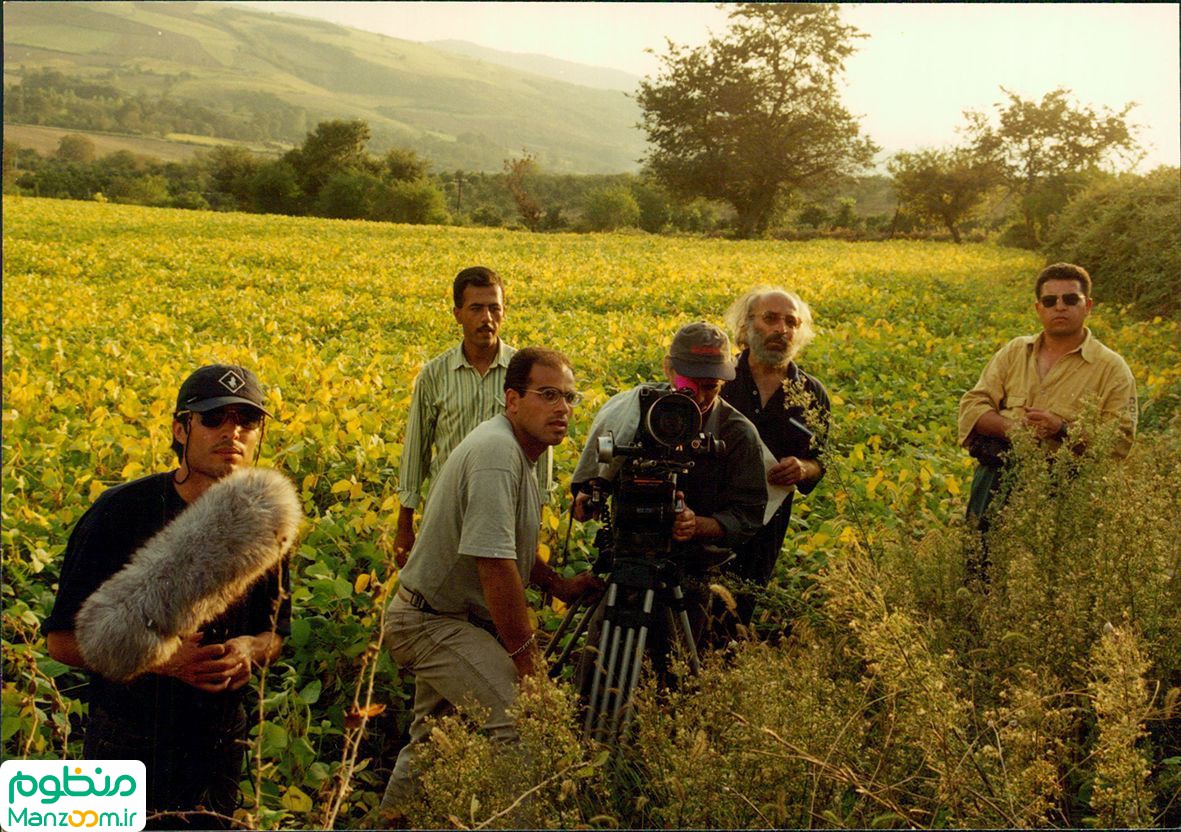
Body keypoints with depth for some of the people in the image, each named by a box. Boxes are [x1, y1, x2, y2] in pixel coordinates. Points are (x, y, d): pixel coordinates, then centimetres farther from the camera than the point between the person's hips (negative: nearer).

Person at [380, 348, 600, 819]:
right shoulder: (496, 452, -25)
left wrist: (559, 586, 7)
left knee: (432, 737, 22)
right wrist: (526, 659, -23)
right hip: (435, 623, -11)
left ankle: (393, 816, 38)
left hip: (444, 616, 11)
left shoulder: (520, 449, 8)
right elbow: (494, 565, -29)